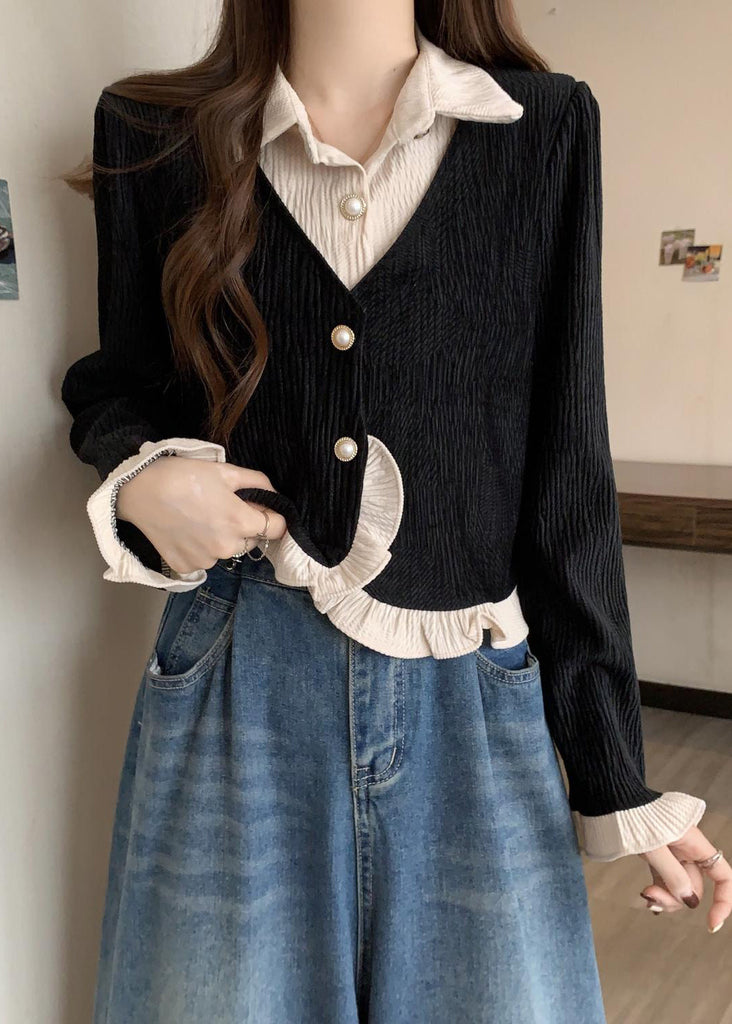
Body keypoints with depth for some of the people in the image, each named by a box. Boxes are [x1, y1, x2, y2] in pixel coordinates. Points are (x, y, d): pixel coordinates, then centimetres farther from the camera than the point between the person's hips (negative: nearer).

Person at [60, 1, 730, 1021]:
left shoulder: (545, 127, 0)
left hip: (473, 706, 0)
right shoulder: (153, 132, 2)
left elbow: (568, 477, -1)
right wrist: (145, 478, -11)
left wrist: (619, 783, -1)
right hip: (236, 692, 1)